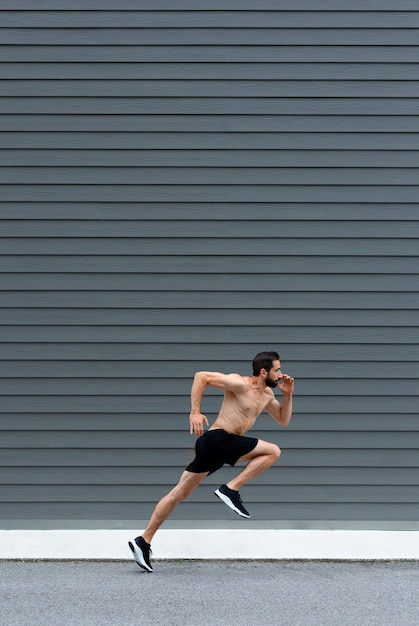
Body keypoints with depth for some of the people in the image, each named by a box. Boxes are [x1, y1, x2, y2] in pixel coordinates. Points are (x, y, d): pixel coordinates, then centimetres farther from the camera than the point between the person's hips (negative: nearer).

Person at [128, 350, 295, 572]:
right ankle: (231, 489, -8)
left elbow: (283, 421, 24)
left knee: (179, 493, 7)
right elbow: (201, 376, -14)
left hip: (220, 446, 9)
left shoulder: (267, 394, 16)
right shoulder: (240, 383, -11)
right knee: (273, 451, -7)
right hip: (217, 439, -9)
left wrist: (288, 395, 9)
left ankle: (143, 541, 10)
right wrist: (195, 412, -19)